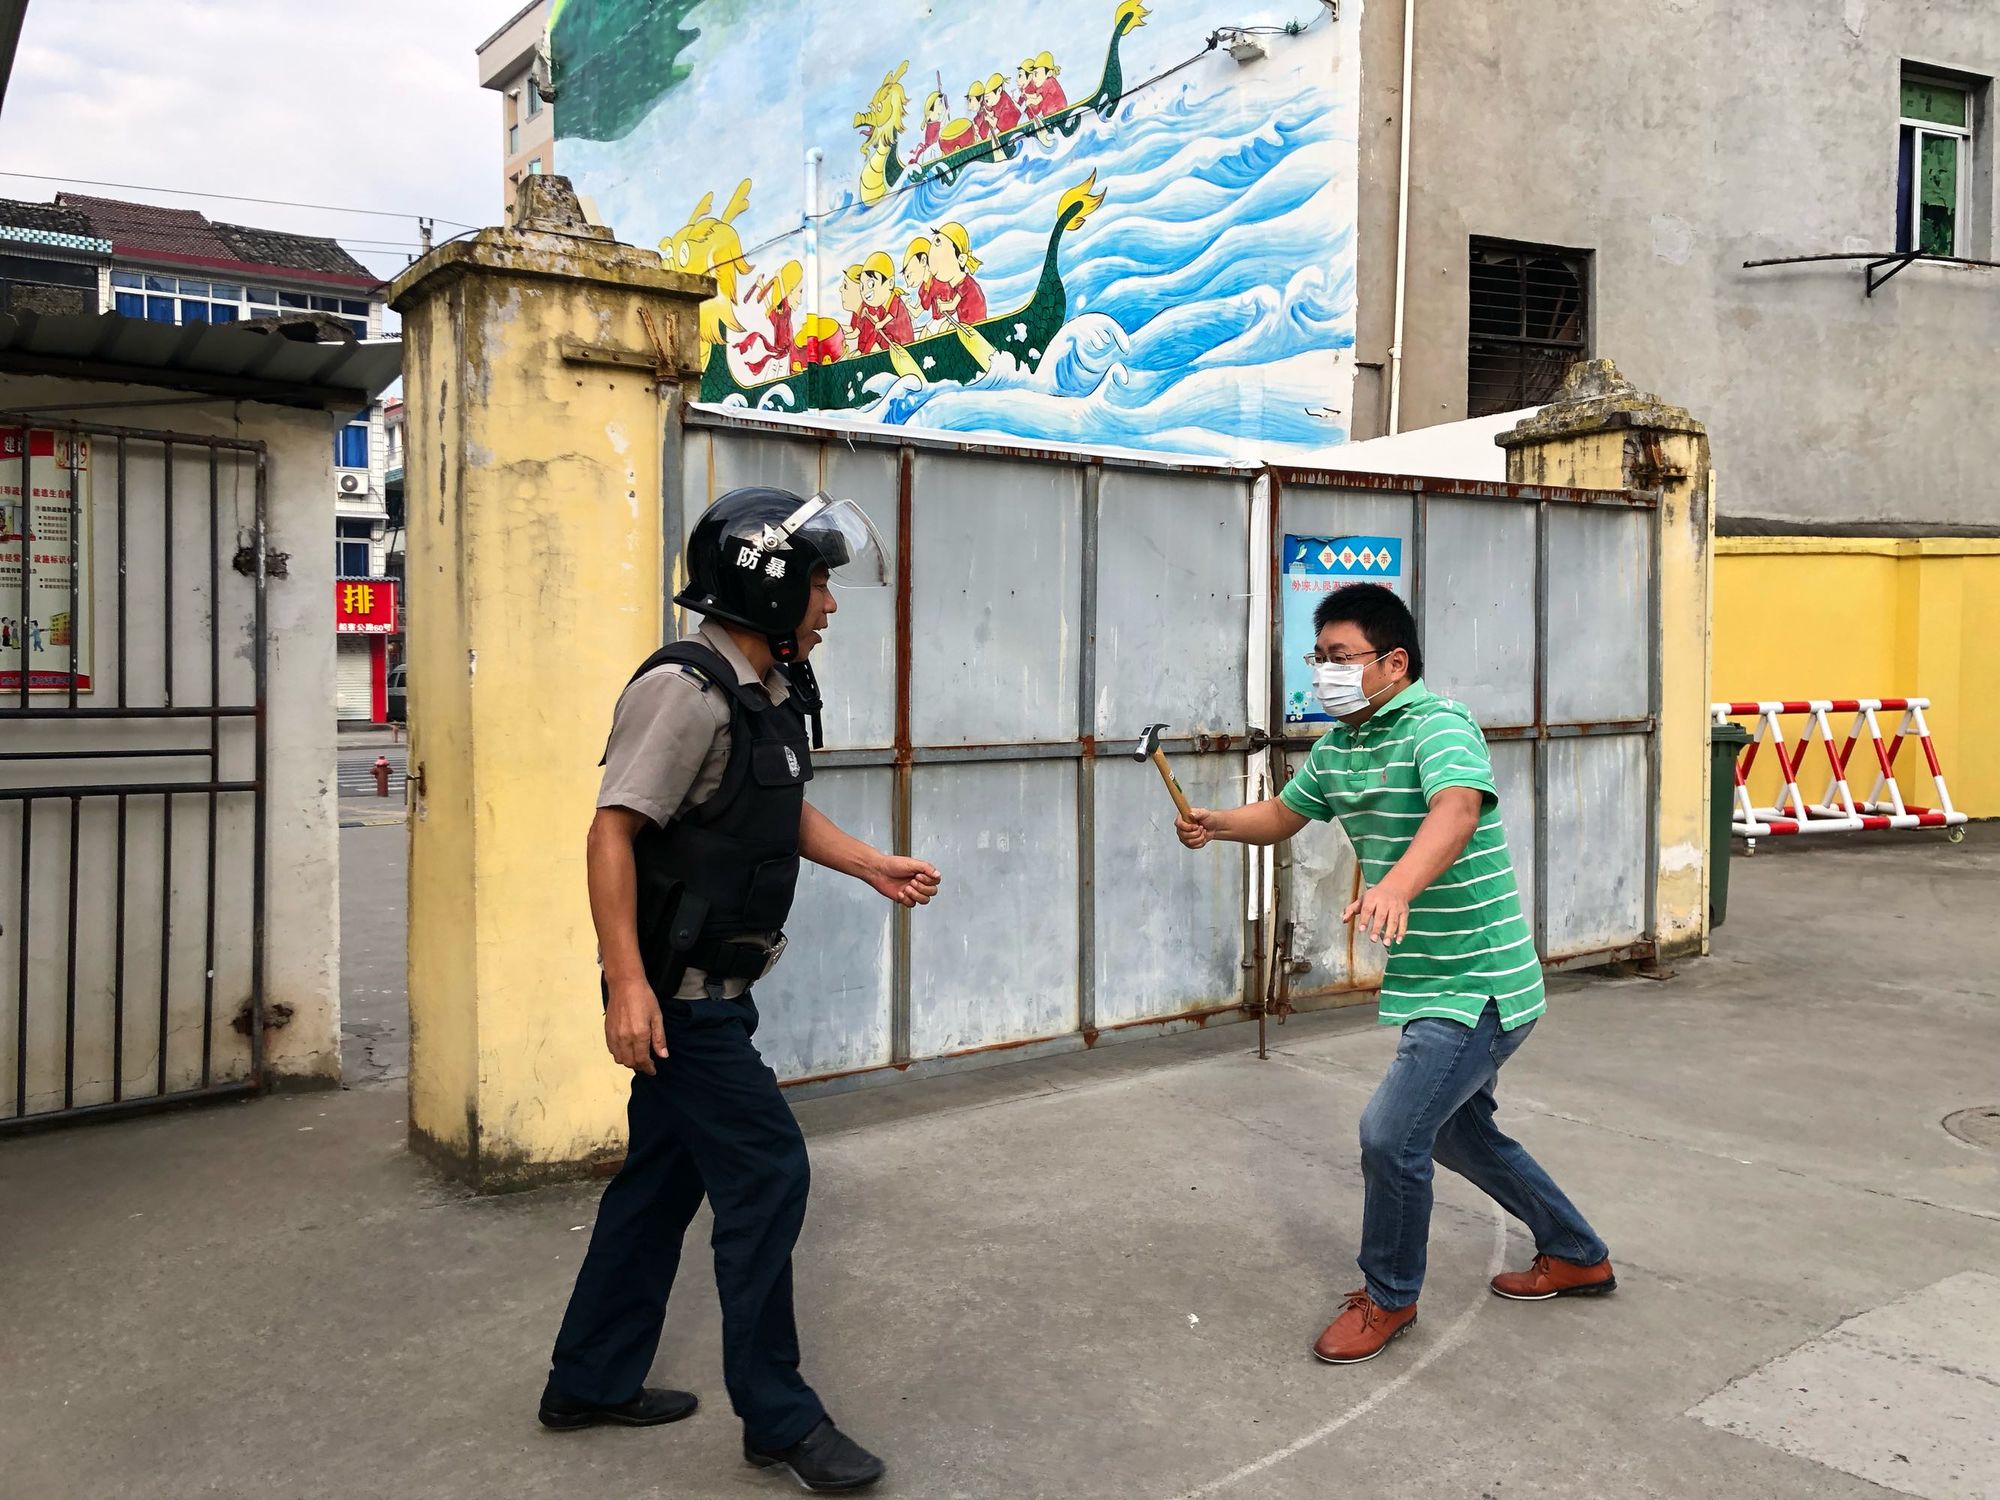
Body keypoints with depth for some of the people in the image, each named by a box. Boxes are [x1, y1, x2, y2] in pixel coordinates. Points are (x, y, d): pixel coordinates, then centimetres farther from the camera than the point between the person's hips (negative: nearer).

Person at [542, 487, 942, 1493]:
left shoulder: (773, 691, 10)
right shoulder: (689, 689, -20)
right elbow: (612, 831, -23)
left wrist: (875, 867, 11)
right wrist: (628, 984, -28)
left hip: (712, 991, 10)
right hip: (675, 991, -10)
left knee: (665, 1176, 17)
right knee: (766, 1173, -4)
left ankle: (590, 1382, 32)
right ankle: (778, 1419, 10)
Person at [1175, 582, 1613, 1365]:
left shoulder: (1439, 725, -21)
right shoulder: (1337, 748, 7)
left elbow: (1456, 810, -40)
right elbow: (1282, 815, 20)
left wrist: (1396, 887, -58)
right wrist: (1216, 823, 0)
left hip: (1478, 985, -10)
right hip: (1432, 983, 10)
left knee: (1391, 1134, -12)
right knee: (1458, 1132, 23)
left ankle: (1389, 1298, 14)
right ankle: (1576, 1255, 43)